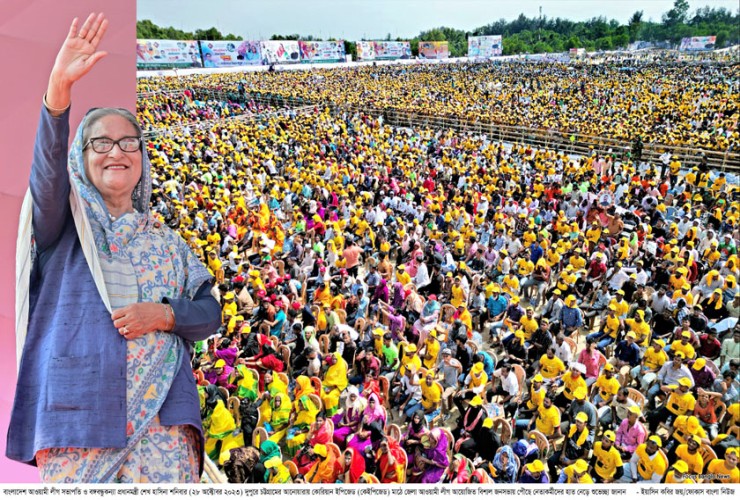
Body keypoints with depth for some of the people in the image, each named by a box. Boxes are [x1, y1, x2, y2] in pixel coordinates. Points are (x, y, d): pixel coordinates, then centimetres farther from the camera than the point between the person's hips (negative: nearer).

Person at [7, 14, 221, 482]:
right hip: (79, 404, -1)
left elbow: (210, 313, 13)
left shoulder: (165, 239, 17)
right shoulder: (65, 222, 11)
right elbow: (47, 167, -11)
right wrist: (59, 88, -26)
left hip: (161, 407, 2)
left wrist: (164, 314, -8)